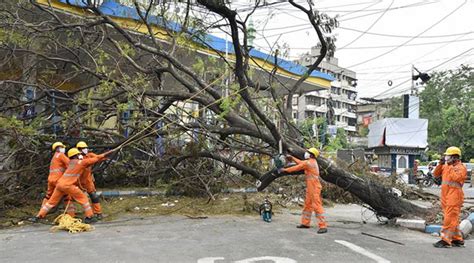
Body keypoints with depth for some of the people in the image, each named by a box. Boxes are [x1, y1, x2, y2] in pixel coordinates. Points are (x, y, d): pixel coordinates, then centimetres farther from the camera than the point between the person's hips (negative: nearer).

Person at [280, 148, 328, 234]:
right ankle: (305, 223, 22)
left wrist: (285, 169, 3)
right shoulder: (312, 162, 15)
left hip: (314, 188, -10)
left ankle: (323, 226, -12)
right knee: (307, 205, 15)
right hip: (310, 188, 10)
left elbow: (297, 167, -7)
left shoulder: (308, 162, -14)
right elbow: (300, 162, 28)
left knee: (317, 206, -11)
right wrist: (292, 157, 30)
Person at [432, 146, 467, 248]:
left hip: (454, 197, -8)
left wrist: (451, 167, -15)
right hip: (445, 196, 8)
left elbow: (456, 178, -23)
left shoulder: (461, 167, -7)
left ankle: (445, 240, -8)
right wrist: (440, 164, 1)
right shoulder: (446, 166, 14)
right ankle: (457, 239, 24)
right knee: (453, 219, 15)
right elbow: (436, 174, 12)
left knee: (450, 219, -9)